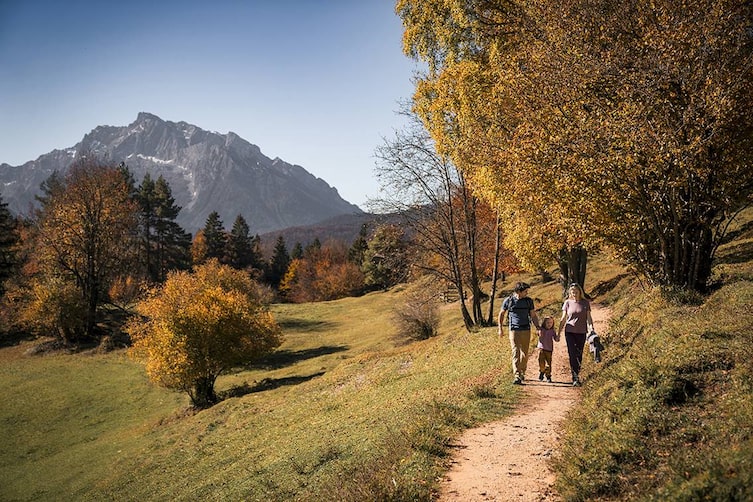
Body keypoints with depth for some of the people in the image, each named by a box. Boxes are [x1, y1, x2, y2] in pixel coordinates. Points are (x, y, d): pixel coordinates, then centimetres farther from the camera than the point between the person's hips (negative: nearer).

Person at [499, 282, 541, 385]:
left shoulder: (529, 301, 3)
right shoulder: (508, 300, -2)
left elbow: (533, 316, 8)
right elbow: (501, 313, 11)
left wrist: (538, 328, -5)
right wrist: (500, 328, 10)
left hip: (526, 331, 2)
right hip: (514, 331, -2)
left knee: (524, 354, 8)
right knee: (516, 353, -11)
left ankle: (522, 373, 28)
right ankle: (517, 377, -15)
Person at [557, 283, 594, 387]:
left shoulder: (585, 303, 2)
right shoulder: (567, 303, 3)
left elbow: (589, 318, 2)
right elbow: (563, 319, 8)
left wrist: (592, 330, -11)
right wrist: (558, 332, 7)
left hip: (581, 333, 1)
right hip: (570, 332, 0)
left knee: (579, 355, 7)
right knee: (572, 355, -9)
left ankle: (577, 374, 21)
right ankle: (575, 378, -10)